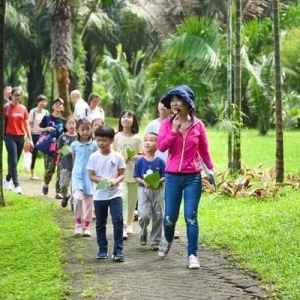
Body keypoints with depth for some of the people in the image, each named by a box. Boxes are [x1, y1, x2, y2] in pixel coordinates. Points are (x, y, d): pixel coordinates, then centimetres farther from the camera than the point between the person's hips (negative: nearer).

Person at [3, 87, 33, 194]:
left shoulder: (23, 108, 7)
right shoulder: (6, 107, -5)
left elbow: (26, 124, 11)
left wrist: (30, 139, 9)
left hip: (21, 137, 5)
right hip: (10, 136, -5)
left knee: (15, 161, 13)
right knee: (13, 161, -12)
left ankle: (7, 180, 32)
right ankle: (16, 185, -16)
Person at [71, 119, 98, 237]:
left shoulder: (94, 145, -1)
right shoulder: (74, 145, 1)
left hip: (90, 176, 1)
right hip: (77, 175, -1)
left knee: (89, 202, 5)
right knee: (78, 197, -21)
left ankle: (87, 226, 18)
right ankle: (78, 224, -6)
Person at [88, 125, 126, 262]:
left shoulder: (117, 156, -3)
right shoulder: (94, 157, -2)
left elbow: (122, 174, 1)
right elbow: (91, 175, -1)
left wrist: (115, 181, -20)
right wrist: (101, 181, -19)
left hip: (115, 194, -2)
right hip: (100, 195, 2)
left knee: (118, 221, -12)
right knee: (100, 224, 10)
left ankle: (118, 251, -7)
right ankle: (102, 250, 23)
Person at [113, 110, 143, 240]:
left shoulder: (137, 138, 4)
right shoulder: (117, 137, 2)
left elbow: (142, 155, 8)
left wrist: (137, 157, -14)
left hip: (134, 173, 2)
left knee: (132, 199, 9)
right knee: (122, 198, -13)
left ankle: (129, 224, 26)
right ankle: (122, 227, -16)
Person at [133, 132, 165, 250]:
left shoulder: (160, 162, -3)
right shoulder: (140, 161, -2)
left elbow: (164, 177, -1)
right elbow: (136, 176, 1)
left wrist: (158, 181, -20)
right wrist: (144, 182, -17)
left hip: (157, 190, 1)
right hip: (144, 190, -1)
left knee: (157, 217, 5)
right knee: (144, 215, -14)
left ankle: (155, 241, 16)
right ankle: (143, 233, 17)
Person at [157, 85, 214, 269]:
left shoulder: (198, 125, 0)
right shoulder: (167, 124, 0)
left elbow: (204, 150, 8)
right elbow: (161, 146, -10)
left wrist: (211, 169, 5)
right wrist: (174, 130, -16)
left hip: (193, 177, -1)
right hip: (173, 177, 1)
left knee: (191, 217, -5)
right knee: (170, 217, 7)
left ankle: (193, 255, 1)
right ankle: (168, 240, 39)